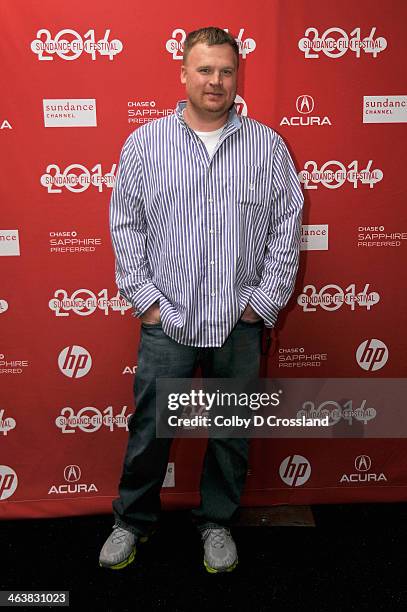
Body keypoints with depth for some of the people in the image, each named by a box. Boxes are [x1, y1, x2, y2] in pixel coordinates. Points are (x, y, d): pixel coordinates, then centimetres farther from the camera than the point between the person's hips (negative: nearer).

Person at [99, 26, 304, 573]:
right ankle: (133, 520, 34)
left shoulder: (268, 146, 3)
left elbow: (287, 226, 2)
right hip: (167, 319, 0)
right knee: (150, 426, 9)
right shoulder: (144, 143, 2)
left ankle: (217, 522, 36)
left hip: (241, 322, 1)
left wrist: (265, 301, -3)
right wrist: (145, 299, -4)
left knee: (233, 430, 13)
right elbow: (126, 226, 2)